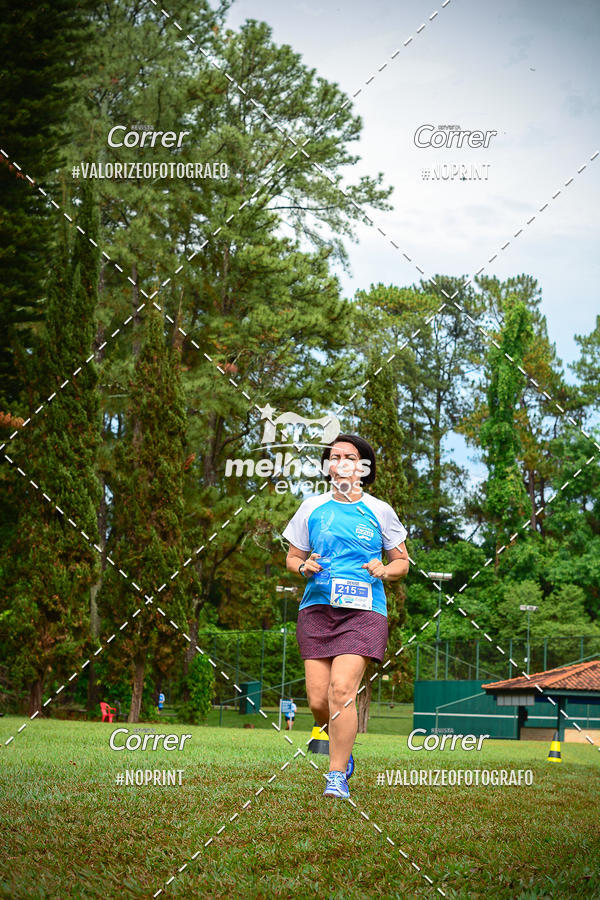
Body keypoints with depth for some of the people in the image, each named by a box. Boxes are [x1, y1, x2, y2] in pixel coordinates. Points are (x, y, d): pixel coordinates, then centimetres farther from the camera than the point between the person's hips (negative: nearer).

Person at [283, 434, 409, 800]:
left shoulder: (380, 511, 6)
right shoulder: (312, 508, 9)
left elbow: (402, 562, 14)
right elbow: (292, 557, 17)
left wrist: (383, 571, -7)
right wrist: (304, 566, -5)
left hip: (364, 609, -2)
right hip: (317, 608, 2)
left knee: (341, 690, -18)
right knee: (318, 701, -4)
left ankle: (338, 776, -7)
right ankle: (343, 746, 28)